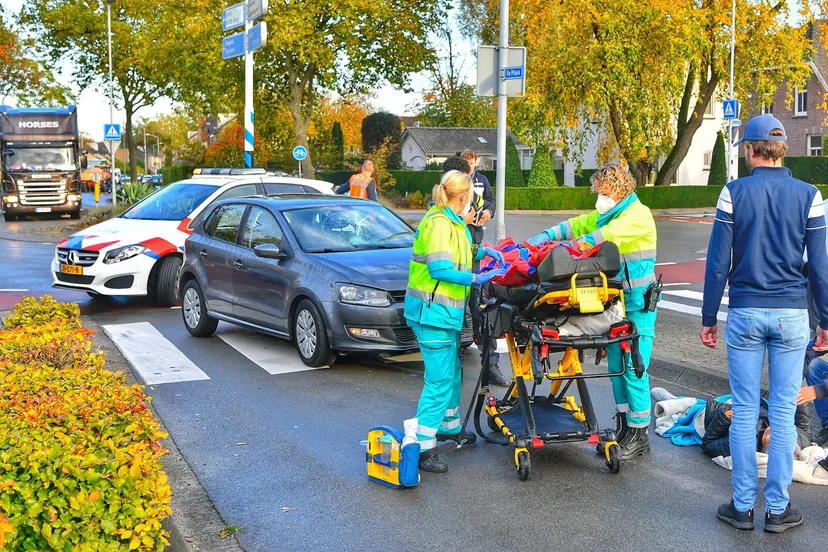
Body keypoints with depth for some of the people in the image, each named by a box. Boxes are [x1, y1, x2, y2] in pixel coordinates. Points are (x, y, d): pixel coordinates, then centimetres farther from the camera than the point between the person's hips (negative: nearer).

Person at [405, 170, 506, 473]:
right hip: (433, 311, -11)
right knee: (439, 379, -10)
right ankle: (422, 447, -6)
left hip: (445, 310, 11)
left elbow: (458, 252, 28)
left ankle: (450, 426, 39)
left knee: (452, 372, 22)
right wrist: (475, 278, -22)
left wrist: (483, 250, 15)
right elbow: (440, 269, -23)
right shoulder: (439, 223, -17)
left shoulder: (451, 221, 15)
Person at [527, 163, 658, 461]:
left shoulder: (638, 214, -11)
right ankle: (623, 427, 23)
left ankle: (639, 435, 5)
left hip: (637, 304, -8)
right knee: (616, 366, 13)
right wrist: (546, 236, -4)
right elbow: (577, 225, 11)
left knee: (634, 369, -5)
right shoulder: (606, 215, 15)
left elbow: (607, 234, -24)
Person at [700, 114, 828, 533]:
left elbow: (718, 262, -3)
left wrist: (708, 318, 5)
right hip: (791, 315, 1)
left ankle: (743, 506, 15)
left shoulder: (734, 192, -4)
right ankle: (777, 508, 15)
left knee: (744, 413, 7)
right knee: (783, 414, 7)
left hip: (745, 313, -1)